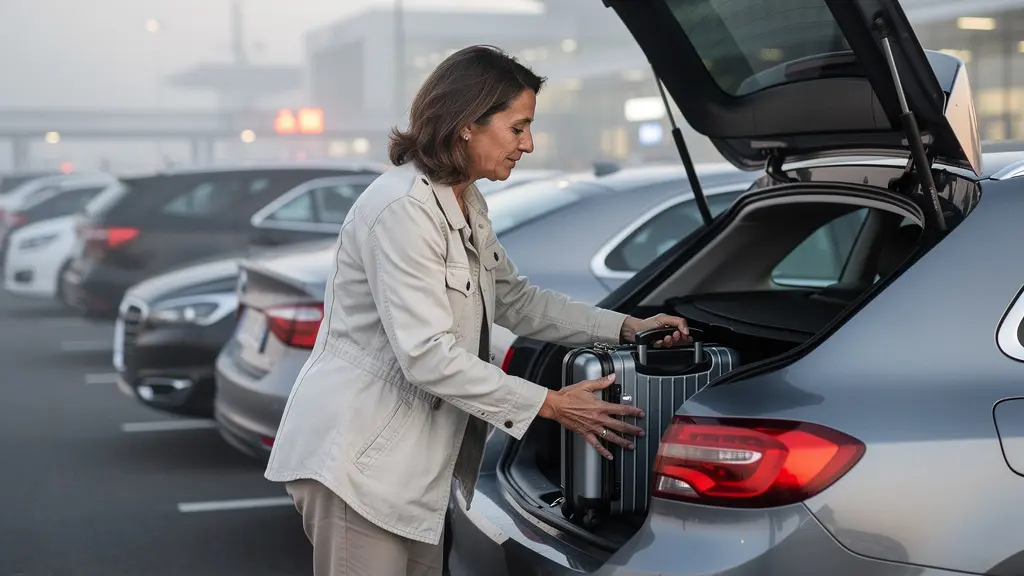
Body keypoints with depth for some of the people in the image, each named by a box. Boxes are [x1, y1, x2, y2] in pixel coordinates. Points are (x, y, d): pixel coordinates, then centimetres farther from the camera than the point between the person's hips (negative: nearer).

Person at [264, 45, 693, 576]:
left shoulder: (466, 205, 11)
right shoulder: (403, 208, -21)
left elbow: (514, 300, 21)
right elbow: (427, 355, -24)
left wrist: (625, 327, 11)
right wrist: (548, 404, -18)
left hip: (416, 461, 10)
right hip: (356, 459, -10)